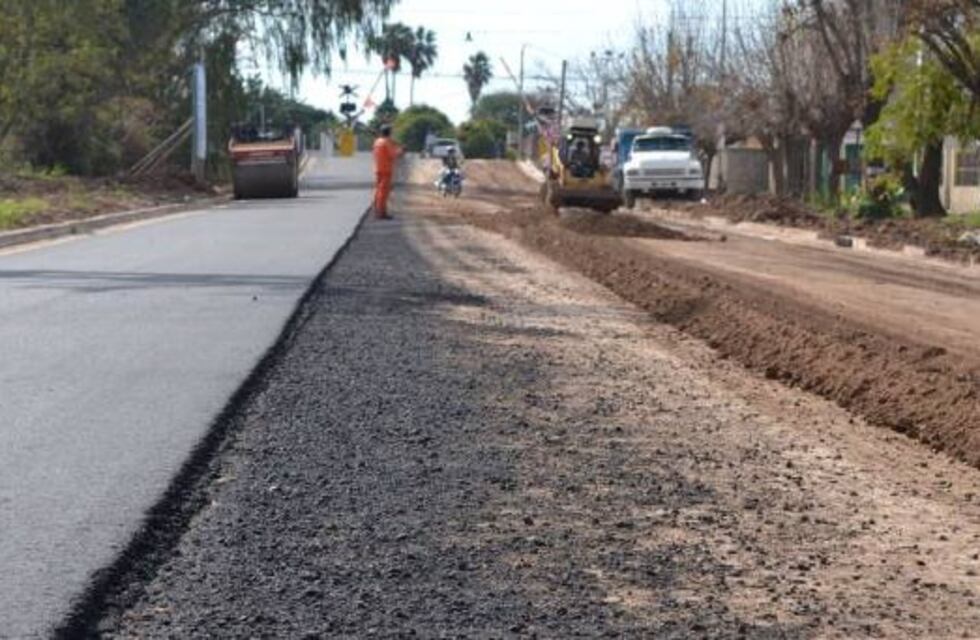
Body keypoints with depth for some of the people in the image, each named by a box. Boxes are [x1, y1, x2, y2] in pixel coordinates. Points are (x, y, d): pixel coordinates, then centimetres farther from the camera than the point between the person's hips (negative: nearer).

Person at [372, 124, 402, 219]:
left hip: (378, 169, 9)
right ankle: (382, 212, -10)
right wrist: (399, 150, 5)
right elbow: (393, 155, -14)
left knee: (378, 190, 12)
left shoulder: (377, 141, 12)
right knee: (384, 191, -8)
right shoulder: (387, 142, -14)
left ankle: (377, 211, 14)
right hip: (386, 169, -9)